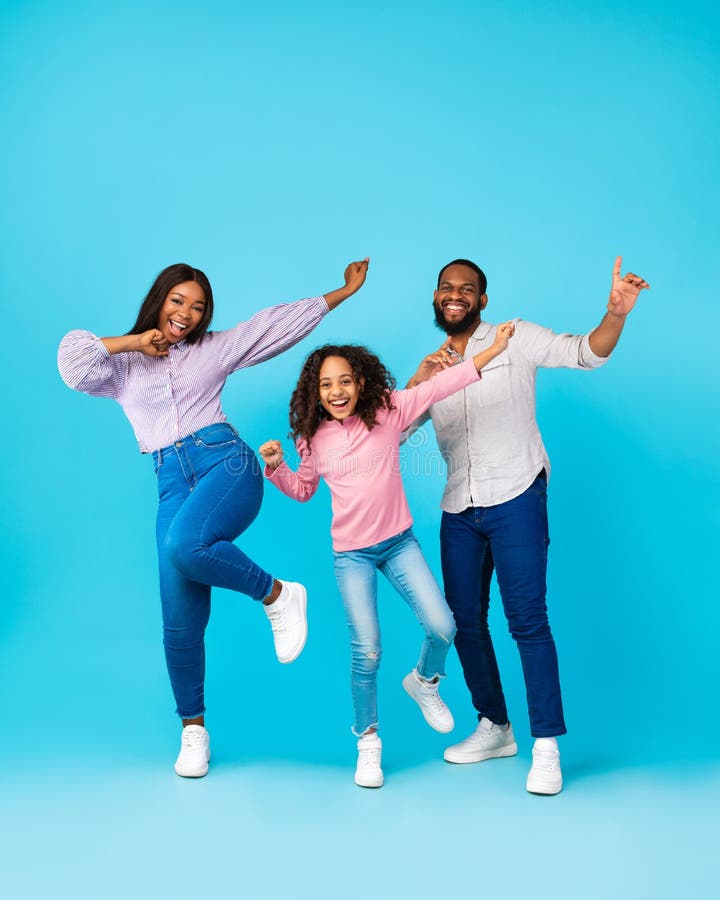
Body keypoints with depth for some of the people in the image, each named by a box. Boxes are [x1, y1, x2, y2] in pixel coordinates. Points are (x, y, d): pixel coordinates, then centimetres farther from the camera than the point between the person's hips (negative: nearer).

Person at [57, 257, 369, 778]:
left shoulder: (216, 349, 15)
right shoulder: (124, 363, 16)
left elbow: (282, 322, 17)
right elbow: (74, 363, -3)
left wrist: (345, 291, 19)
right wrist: (133, 342, 3)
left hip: (226, 462, -2)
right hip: (172, 481, 2)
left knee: (185, 546, -35)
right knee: (180, 620, -4)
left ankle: (278, 595, -10)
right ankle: (193, 728, 14)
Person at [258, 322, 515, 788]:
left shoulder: (388, 410, -7)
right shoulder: (314, 438, -1)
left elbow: (438, 386, -13)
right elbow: (303, 490, 14)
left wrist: (492, 350, -19)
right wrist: (276, 467, -4)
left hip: (400, 543, 0)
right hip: (351, 554, 0)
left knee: (442, 627, -9)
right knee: (367, 652, -5)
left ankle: (424, 681, 27)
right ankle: (368, 741, 17)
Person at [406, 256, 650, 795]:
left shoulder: (515, 339, 0)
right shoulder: (433, 365, 15)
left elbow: (585, 353, -10)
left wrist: (617, 314, -30)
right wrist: (416, 383, -7)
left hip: (515, 498, -6)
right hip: (459, 509, 6)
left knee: (527, 618, -11)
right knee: (465, 620, 10)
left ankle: (547, 746, -3)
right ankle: (495, 729, 26)